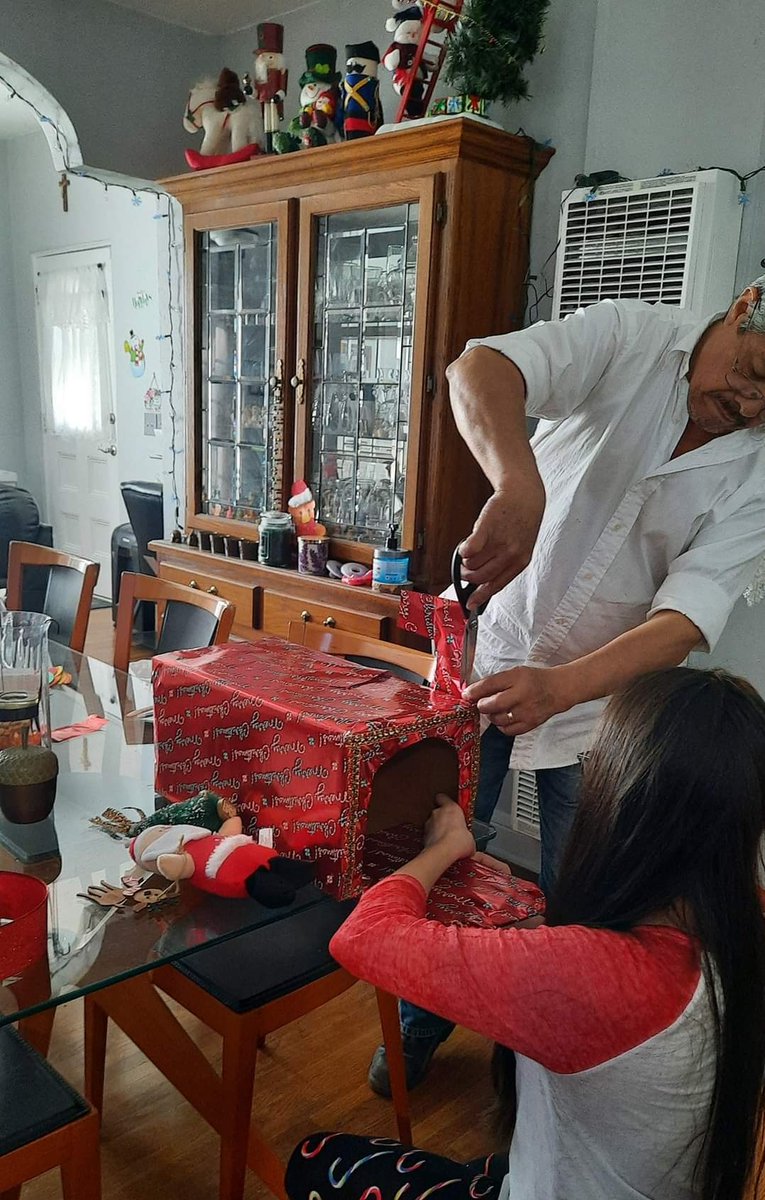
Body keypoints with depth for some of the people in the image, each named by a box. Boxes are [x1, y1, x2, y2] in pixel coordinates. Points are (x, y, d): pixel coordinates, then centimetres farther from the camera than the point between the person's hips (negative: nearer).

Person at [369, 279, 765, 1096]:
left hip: (603, 695, 1)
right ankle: (420, 1026, 36)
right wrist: (519, 483, -52)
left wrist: (560, 687, -39)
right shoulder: (629, 338, -15)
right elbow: (478, 371, -32)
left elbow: (689, 617, -23)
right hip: (493, 655, 0)